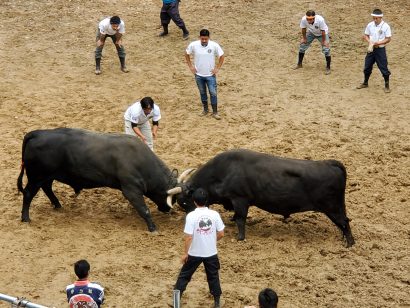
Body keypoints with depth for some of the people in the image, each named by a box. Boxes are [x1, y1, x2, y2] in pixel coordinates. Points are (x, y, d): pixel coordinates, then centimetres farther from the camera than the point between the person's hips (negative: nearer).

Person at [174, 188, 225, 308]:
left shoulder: (191, 216, -17)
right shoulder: (214, 214, -8)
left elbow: (189, 237, -17)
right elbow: (221, 234, -2)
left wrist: (185, 253, -6)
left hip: (195, 253, -2)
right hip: (211, 253, 2)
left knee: (184, 275, 14)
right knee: (213, 277, 17)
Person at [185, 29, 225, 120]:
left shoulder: (214, 45, -16)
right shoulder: (193, 45, -13)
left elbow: (221, 56, -3)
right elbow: (187, 54, 4)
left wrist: (217, 68, -6)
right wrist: (190, 66, 0)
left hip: (210, 75, -2)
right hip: (198, 75, 2)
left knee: (213, 93, 0)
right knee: (202, 92, 16)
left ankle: (215, 112, 12)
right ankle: (205, 109, 33)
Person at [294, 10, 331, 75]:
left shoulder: (320, 20, -42)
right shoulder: (304, 19, -33)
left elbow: (323, 31, -29)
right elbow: (303, 29, -14)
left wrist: (323, 41, -20)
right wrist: (304, 38, -4)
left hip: (321, 34, -3)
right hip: (311, 33, 4)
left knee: (326, 49, -14)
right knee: (302, 45, 5)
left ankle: (328, 68, 1)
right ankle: (299, 64, 25)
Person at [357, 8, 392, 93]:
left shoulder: (385, 26, -13)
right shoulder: (370, 25, 0)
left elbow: (388, 39, -12)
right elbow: (366, 35, 9)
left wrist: (378, 43, -21)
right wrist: (370, 42, -12)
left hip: (380, 49, -4)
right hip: (371, 49, 4)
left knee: (383, 68, -1)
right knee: (367, 66, 14)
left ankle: (387, 85, 13)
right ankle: (365, 83, 32)